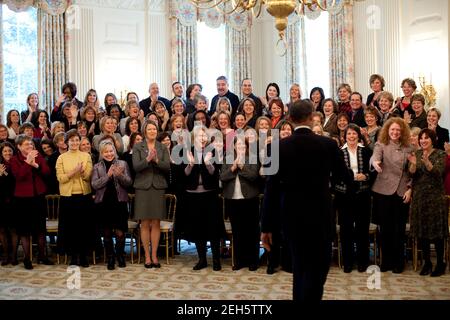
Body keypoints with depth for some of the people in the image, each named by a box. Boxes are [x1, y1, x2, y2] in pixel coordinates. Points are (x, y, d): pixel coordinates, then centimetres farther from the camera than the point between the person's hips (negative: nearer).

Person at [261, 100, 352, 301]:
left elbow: (271, 188, -8)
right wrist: (352, 174, 31)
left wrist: (266, 226, -3)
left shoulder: (280, 146, -7)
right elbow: (346, 177, 6)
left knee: (300, 266, 20)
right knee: (317, 268, 7)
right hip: (320, 214, -2)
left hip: (291, 215, 2)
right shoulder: (327, 144, -8)